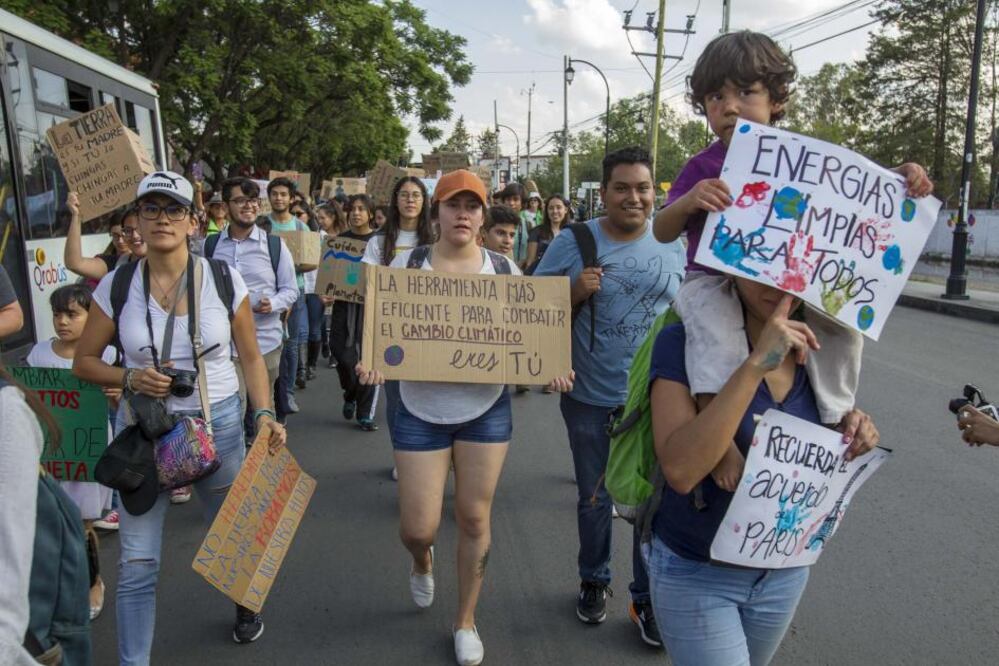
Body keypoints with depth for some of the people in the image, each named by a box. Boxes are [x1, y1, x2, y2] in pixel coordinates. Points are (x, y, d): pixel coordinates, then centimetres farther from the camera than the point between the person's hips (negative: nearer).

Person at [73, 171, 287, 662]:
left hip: (218, 422, 0)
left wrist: (265, 414, -11)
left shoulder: (224, 280, -6)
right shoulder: (116, 286, -5)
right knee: (137, 561, 2)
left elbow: (251, 357, 2)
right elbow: (83, 362, 5)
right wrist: (130, 379, -15)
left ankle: (246, 605, 49)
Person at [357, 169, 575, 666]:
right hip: (421, 413, 0)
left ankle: (466, 620, 32)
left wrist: (550, 370, -15)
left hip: (486, 411, 1)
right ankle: (422, 563, 43)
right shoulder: (407, 264, -3)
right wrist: (373, 363, -23)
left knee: (474, 518, 8)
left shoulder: (505, 269, 1)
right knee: (418, 528, 2)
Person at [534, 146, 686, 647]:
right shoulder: (573, 243, -6)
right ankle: (593, 581, 40)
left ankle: (646, 597, 31)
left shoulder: (675, 245, -1)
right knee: (594, 498, 17)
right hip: (590, 399, 0)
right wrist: (574, 292, -19)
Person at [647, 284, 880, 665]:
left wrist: (852, 435, -14)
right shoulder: (683, 342, -21)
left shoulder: (811, 345, -5)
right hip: (695, 572, -5)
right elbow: (680, 470, -34)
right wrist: (756, 364, -38)